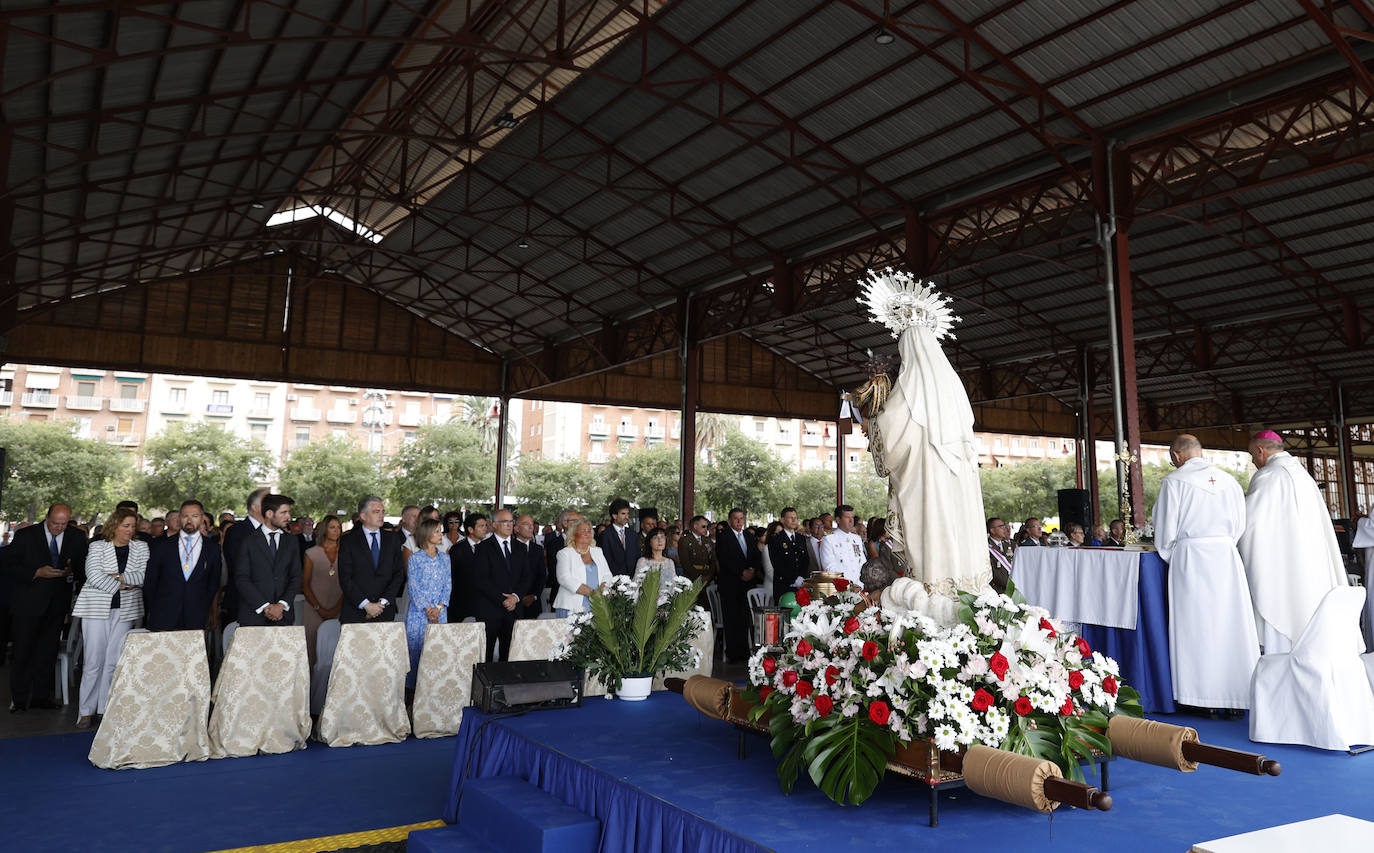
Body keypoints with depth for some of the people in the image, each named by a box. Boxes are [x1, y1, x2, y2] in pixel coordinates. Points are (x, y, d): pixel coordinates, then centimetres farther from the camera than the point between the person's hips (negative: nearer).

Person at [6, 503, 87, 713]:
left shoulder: (76, 538, 5)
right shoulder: (25, 536, -3)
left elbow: (83, 565, 11)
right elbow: (11, 565, -5)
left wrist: (71, 571, -10)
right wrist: (37, 573, -18)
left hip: (57, 603, 3)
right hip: (28, 602, -3)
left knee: (48, 651, 9)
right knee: (23, 650, 1)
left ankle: (41, 695, 18)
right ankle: (19, 699, 11)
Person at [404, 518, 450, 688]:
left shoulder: (444, 558, 10)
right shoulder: (415, 559, -2)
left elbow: (448, 584, 7)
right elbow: (413, 587, -6)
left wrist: (439, 607, -6)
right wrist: (427, 609, -14)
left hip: (440, 612, 3)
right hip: (419, 612, -3)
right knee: (417, 649, -2)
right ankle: (415, 687, 7)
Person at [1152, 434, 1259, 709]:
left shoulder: (1174, 481, -4)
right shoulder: (1229, 480, 10)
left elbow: (1165, 527, -5)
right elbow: (1240, 525, 12)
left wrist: (1168, 556, 10)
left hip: (1190, 557, -4)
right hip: (1227, 556, 4)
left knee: (1195, 626, 2)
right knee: (1230, 624, 7)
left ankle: (1202, 698, 6)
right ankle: (1234, 695, 12)